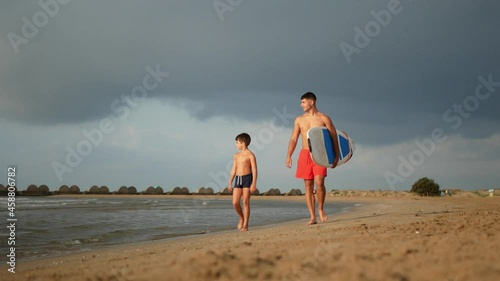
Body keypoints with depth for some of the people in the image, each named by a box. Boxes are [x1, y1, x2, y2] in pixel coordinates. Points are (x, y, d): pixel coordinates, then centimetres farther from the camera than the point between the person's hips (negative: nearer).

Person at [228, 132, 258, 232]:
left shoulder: (250, 155, -4)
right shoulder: (237, 155, 15)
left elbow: (254, 170, -8)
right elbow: (233, 170, 18)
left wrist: (254, 183, -15)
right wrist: (230, 183, 16)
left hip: (247, 178, -6)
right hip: (238, 179, 6)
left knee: (245, 202, -5)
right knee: (235, 203, -2)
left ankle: (245, 225, 0)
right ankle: (241, 218, 24)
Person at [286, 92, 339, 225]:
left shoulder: (324, 118, 1)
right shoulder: (299, 120, 11)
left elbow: (334, 137, 2)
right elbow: (293, 139, 11)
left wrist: (336, 156, -4)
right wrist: (289, 156, 0)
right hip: (305, 154, 3)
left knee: (319, 183, -17)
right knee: (308, 186, 0)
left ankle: (320, 208, 7)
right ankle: (312, 217, 4)